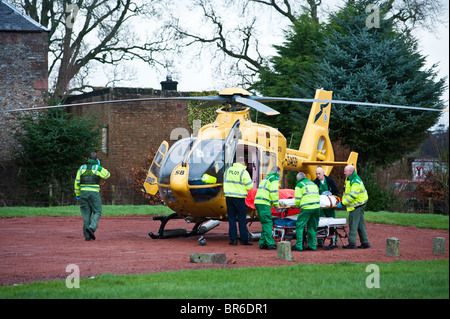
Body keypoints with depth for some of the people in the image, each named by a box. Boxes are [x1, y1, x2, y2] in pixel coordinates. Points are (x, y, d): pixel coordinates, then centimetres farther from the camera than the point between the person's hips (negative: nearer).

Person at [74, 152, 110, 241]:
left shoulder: (82, 168, 7)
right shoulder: (98, 168, -3)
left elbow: (77, 182, 7)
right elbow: (107, 174, 14)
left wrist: (77, 194, 16)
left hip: (84, 192, 3)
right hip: (94, 193, -3)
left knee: (86, 214, 8)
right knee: (97, 212, 6)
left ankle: (87, 235, 5)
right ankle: (91, 228, -19)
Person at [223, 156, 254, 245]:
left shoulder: (228, 170, 9)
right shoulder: (243, 172, -7)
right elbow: (249, 186, -5)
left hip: (229, 197, 4)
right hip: (239, 198, -4)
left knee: (231, 219, 8)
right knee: (242, 219, 3)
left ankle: (233, 239, 5)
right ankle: (244, 239, 4)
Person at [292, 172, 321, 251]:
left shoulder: (299, 185, 3)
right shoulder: (313, 184, 23)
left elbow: (297, 199, -3)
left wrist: (298, 205, 18)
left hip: (307, 208, -6)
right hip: (317, 207, 7)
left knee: (299, 226, 0)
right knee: (312, 227, 13)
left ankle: (298, 246, -4)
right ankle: (312, 245, 12)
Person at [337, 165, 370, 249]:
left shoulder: (356, 182, -21)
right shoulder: (348, 179, 11)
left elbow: (352, 196, -25)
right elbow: (346, 191, 22)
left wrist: (342, 203, -21)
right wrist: (343, 201, 9)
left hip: (357, 206, -10)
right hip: (358, 205, 10)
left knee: (353, 224, -8)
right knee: (360, 224, 12)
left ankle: (352, 243, -6)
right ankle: (365, 243, 15)